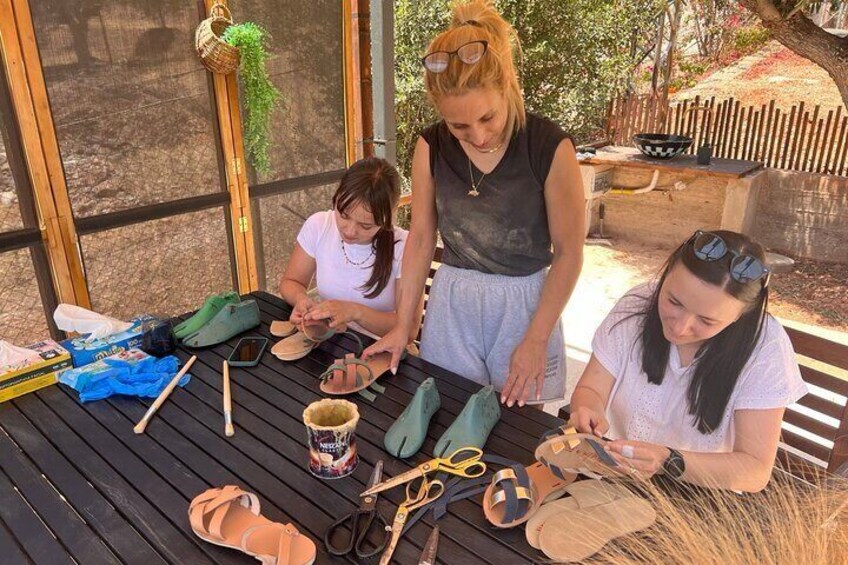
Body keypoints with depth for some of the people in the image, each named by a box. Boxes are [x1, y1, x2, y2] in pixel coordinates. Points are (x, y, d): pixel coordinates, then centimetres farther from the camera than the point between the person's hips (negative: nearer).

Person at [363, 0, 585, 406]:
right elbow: (421, 236, 1)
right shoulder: (431, 146, -7)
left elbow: (568, 253, -9)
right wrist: (403, 325, 3)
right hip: (451, 301, 3)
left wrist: (536, 340, -11)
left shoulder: (550, 148, -16)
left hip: (524, 303, -2)